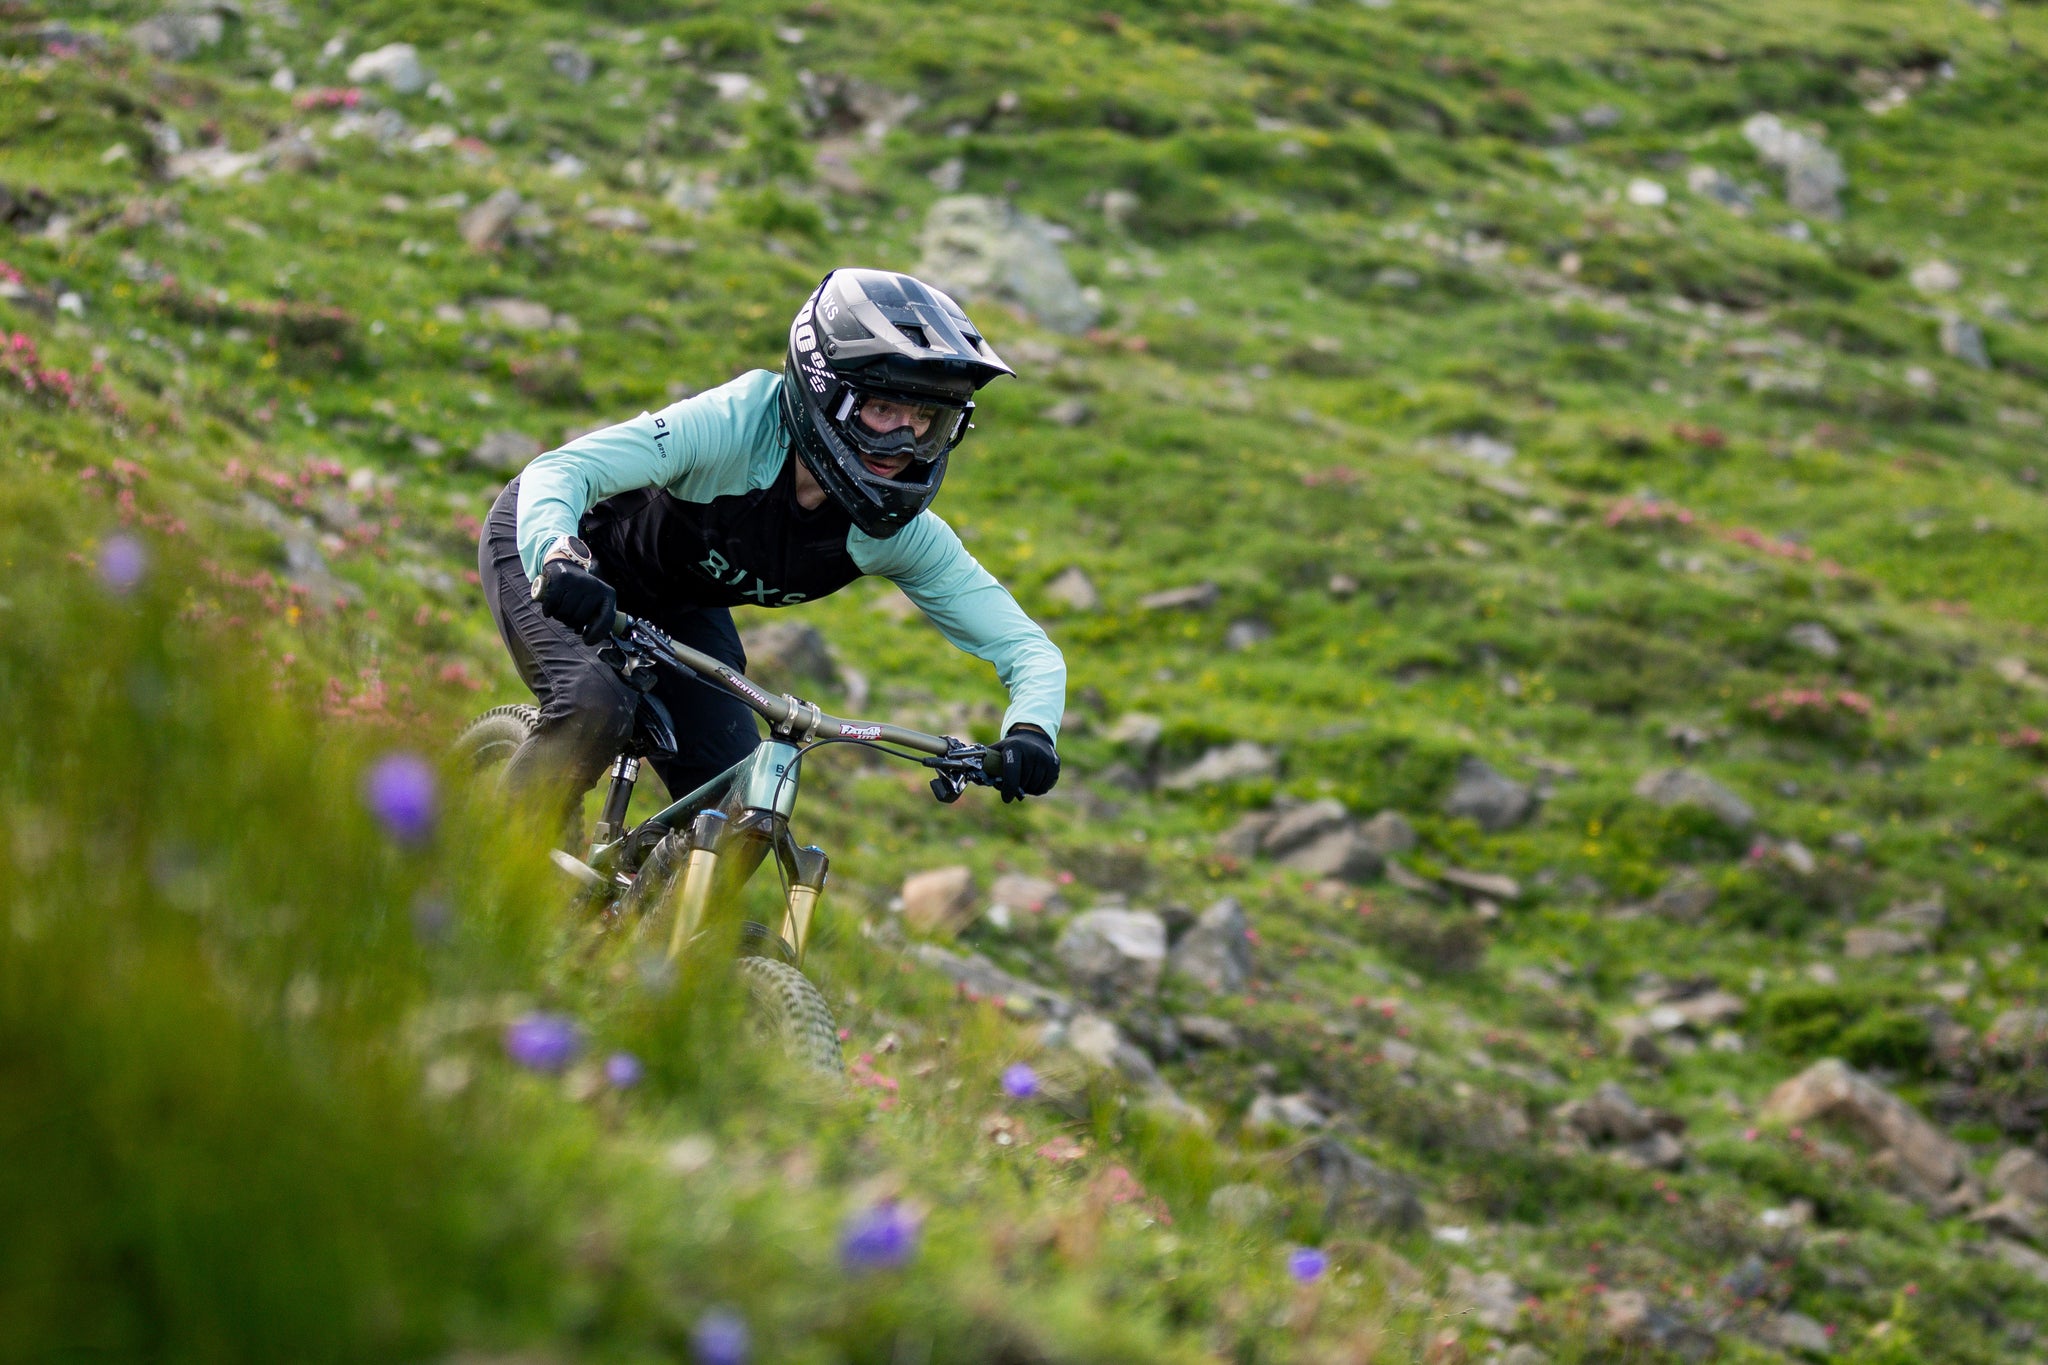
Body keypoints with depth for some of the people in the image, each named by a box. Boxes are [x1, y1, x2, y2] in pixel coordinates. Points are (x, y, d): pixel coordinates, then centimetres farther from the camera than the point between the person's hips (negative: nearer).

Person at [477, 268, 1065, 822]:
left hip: (675, 609, 5)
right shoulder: (735, 421, -37)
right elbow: (557, 471, -42)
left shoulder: (903, 533, -23)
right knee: (595, 708, -32)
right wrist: (559, 560, -64)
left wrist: (1030, 730, -43)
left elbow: (1028, 648, -21)